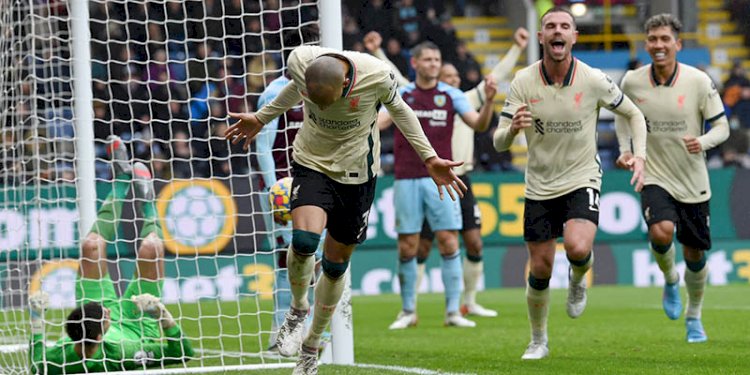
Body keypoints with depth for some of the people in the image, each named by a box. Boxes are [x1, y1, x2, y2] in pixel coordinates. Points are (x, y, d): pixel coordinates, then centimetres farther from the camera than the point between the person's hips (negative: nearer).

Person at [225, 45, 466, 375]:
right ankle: (297, 309, 4)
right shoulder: (299, 61, -21)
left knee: (335, 267, 8)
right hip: (312, 163, 0)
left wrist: (430, 158, 1)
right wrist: (262, 118, 20)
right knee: (304, 240, -26)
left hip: (356, 173, 0)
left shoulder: (377, 76, -26)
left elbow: (397, 108, -2)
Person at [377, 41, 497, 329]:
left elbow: (479, 124, -4)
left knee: (449, 243, -6)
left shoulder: (451, 95, 5)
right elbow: (380, 122, -6)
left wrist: (489, 101, -21)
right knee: (407, 248, 1)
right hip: (407, 180, 0)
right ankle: (408, 311, 12)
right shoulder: (401, 95, 6)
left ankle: (453, 311, 0)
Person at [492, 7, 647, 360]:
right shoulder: (522, 83, -8)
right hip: (539, 187, 2)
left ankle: (578, 279, 9)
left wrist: (639, 155, -10)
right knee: (540, 270, 4)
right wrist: (513, 129, -31)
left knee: (578, 248, -28)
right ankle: (538, 341, 27)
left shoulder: (594, 80, -10)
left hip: (582, 181, -2)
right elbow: (498, 142, -7)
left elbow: (634, 114, 5)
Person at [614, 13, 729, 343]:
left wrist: (702, 142, -25)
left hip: (693, 181, 1)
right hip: (653, 177, -1)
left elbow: (722, 127, -4)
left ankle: (693, 317, 32)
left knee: (695, 254, 7)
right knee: (661, 232, -28)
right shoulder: (632, 82, -5)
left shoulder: (698, 81, -10)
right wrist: (625, 149, 0)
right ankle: (670, 279, 5)